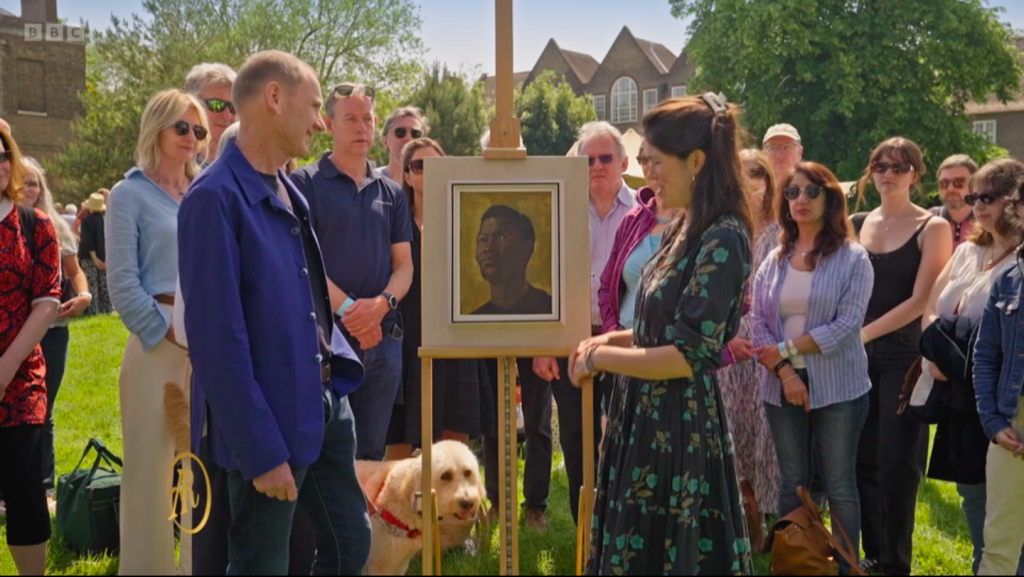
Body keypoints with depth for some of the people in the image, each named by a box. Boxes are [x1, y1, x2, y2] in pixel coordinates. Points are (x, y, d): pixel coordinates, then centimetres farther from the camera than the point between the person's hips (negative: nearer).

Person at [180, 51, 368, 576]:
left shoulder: (287, 192, 9)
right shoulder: (216, 196, -18)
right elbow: (217, 339, -22)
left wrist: (336, 364, 11)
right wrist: (261, 450, -21)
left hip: (327, 403, 8)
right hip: (270, 421, -8)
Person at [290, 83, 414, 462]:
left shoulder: (391, 192, 14)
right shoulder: (305, 183, 0)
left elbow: (404, 264, 10)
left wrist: (382, 303, -10)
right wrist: (346, 309, -17)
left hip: (383, 337, 5)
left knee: (371, 453, 12)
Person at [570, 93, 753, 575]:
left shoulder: (723, 239, -19)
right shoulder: (684, 230, 9)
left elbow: (690, 355, -22)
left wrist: (600, 358, -13)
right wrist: (609, 340, 3)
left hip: (680, 430, -9)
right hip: (647, 421, 9)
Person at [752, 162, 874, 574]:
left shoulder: (853, 258, -4)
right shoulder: (774, 261, 7)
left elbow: (846, 326, -13)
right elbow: (758, 323, 1)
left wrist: (785, 349, -13)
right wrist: (785, 372, -13)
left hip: (838, 388, -3)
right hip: (783, 387, 3)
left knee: (840, 487, 4)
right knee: (792, 485, 11)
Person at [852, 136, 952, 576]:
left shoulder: (932, 228, -5)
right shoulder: (856, 224, 9)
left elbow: (921, 300, -12)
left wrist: (865, 333, -18)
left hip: (904, 355, -4)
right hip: (858, 356, 4)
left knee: (897, 462, 1)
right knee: (864, 458, 8)